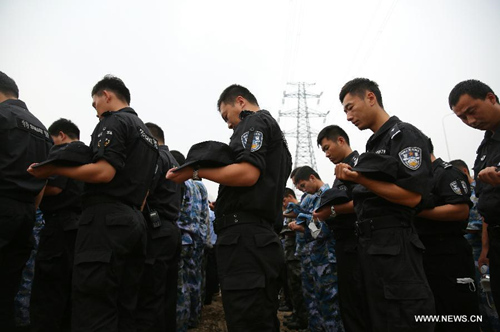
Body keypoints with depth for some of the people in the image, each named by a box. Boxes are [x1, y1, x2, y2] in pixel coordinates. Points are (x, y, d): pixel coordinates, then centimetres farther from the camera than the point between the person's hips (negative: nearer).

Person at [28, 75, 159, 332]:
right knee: (124, 308, 11)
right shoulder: (148, 134, 25)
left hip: (106, 219, -9)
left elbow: (104, 171, -17)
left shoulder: (113, 121, -2)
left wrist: (54, 169, -8)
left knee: (93, 310, -6)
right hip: (134, 222, 9)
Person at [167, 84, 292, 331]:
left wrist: (196, 171, -11)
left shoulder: (255, 121, 0)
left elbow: (248, 173, -18)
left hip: (243, 236, -10)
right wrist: (221, 204, 26)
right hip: (263, 235, 10)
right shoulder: (276, 135, 29)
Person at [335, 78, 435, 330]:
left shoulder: (404, 135, -6)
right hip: (368, 244, 9)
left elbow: (411, 196, -17)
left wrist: (359, 179, -18)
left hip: (394, 245, -9)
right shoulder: (373, 145, 18)